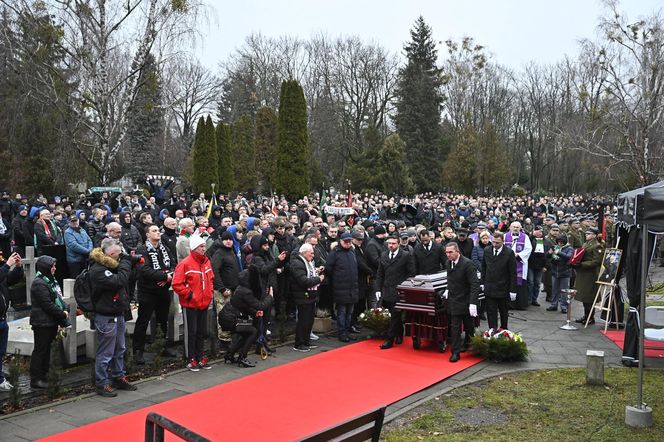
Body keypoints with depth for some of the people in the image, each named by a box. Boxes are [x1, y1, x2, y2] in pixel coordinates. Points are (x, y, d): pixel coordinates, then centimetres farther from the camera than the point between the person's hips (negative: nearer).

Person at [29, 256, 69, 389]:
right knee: (40, 350, -2)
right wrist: (63, 314, -14)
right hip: (42, 323, -10)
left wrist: (63, 312, 6)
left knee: (46, 348, 17)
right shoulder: (39, 283, -18)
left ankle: (43, 375, 27)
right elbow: (47, 305, -22)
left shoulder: (50, 280, 14)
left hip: (51, 322, 10)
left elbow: (57, 299, 18)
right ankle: (35, 379, 6)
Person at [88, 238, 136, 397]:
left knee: (119, 349, 19)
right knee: (105, 353, 1)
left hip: (118, 314, 10)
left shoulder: (111, 265, 11)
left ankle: (119, 377, 32)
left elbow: (125, 279, 18)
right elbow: (118, 281, -28)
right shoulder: (97, 269, -19)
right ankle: (101, 383, 13)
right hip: (106, 317, -10)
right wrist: (125, 261, -20)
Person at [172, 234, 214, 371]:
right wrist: (189, 294, -15)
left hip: (204, 303, 7)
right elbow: (176, 284, -16)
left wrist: (210, 292, 10)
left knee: (202, 332, 14)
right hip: (190, 305, -6)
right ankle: (191, 360, 15)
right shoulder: (185, 264, -14)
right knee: (191, 333, 4)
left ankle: (200, 358, 26)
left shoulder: (206, 262, 6)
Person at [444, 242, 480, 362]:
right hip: (454, 300, 5)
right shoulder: (449, 262, 0)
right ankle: (455, 352, 10)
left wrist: (473, 303, -28)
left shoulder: (467, 264, -22)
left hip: (466, 301, -5)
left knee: (468, 326, 16)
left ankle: (467, 344, 37)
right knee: (455, 327, 4)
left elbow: (475, 285, -23)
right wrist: (448, 289, 7)